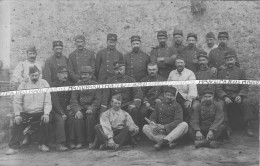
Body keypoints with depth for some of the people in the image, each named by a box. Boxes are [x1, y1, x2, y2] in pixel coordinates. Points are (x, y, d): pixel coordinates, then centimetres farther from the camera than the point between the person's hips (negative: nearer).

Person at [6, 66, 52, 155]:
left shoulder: (44, 84, 1)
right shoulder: (23, 85, 2)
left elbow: (47, 101, -2)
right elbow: (17, 101, 0)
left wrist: (46, 113, -16)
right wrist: (17, 115, -12)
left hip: (40, 113, -1)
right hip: (26, 113, 1)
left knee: (46, 121, -26)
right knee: (16, 124, -19)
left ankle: (43, 144, -8)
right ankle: (13, 147, -8)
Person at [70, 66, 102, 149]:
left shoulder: (96, 85, 8)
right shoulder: (77, 85, 13)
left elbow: (98, 99, -1)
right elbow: (73, 99, 3)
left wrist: (91, 109, -18)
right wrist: (77, 110, -15)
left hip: (92, 108, -2)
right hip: (80, 108, 2)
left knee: (90, 117, -31)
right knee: (77, 118, -28)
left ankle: (91, 141, -19)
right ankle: (79, 141, -19)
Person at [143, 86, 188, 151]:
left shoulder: (177, 106, 3)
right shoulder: (159, 105, 14)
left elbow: (178, 121, -11)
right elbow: (152, 117, 10)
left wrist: (164, 126, -25)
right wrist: (152, 123, -17)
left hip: (172, 131, -2)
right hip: (159, 132, 3)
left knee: (184, 125, -28)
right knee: (145, 127, -18)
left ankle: (163, 141, -45)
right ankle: (170, 141, -34)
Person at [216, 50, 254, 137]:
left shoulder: (241, 72, 8)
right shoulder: (221, 73, 8)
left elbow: (245, 87, 1)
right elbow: (219, 88, 1)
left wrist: (240, 96, -18)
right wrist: (225, 97, -18)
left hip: (238, 96, 0)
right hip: (226, 98, 0)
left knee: (245, 102, -31)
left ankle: (248, 126, -21)